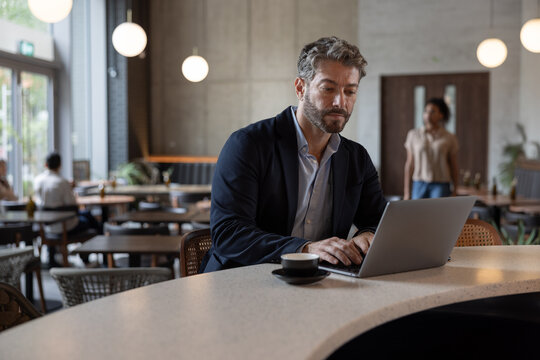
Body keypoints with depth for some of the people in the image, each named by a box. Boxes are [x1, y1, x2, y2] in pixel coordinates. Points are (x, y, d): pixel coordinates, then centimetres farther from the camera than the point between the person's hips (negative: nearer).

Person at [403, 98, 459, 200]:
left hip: (440, 185, -1)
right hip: (419, 184, 1)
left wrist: (454, 192, 4)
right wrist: (406, 192, 4)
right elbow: (409, 164, 6)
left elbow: (454, 167, 7)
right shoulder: (413, 135, 6)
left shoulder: (449, 138, 3)